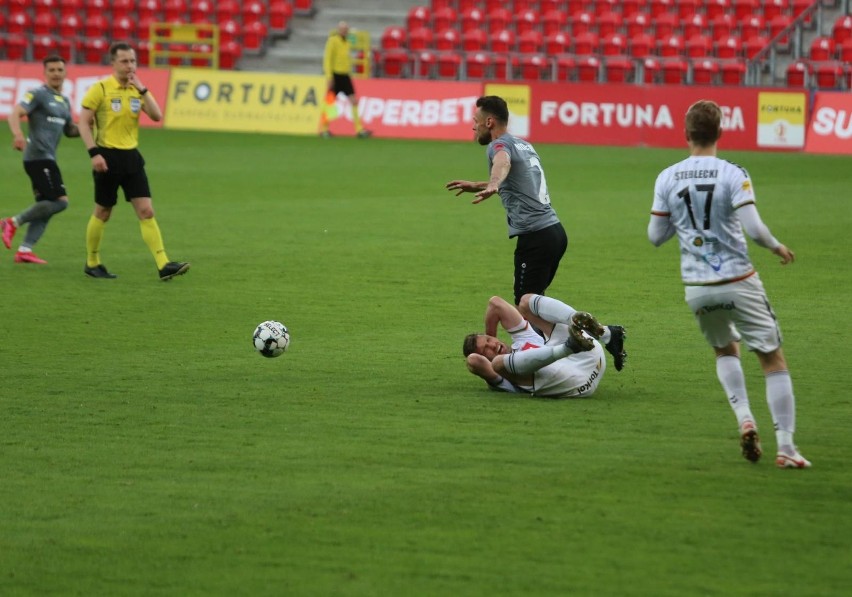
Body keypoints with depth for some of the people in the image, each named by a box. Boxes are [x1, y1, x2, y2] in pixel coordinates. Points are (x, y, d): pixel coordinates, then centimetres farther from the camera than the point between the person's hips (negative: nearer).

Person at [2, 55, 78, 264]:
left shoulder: (65, 101, 19)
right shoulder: (38, 94, -7)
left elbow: (69, 130, 27)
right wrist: (18, 134, -37)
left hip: (47, 159, 9)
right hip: (38, 157, -9)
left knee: (46, 208, 7)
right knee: (60, 201, -15)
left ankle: (24, 250, 8)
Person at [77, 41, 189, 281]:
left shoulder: (137, 90, 8)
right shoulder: (100, 89, -7)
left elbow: (156, 115, -5)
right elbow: (84, 123, -8)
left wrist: (142, 89, -11)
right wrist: (94, 153, -17)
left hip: (131, 156, 4)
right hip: (108, 157, -4)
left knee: (146, 211, -5)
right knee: (103, 213, 7)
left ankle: (163, 265, -11)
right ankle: (92, 263, 23)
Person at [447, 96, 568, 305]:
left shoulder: (500, 144, -6)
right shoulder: (524, 145, 21)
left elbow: (503, 163, -31)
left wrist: (492, 185, -51)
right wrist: (477, 186, 52)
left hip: (534, 237, -9)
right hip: (555, 231, 9)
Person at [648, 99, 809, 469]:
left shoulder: (667, 179, -2)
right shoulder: (733, 175, -12)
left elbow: (655, 236, 4)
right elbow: (754, 229, -19)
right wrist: (778, 248, 1)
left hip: (697, 287, 4)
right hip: (738, 282, -4)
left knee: (725, 350, 28)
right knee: (773, 360, 4)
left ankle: (744, 417, 6)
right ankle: (785, 447, -4)